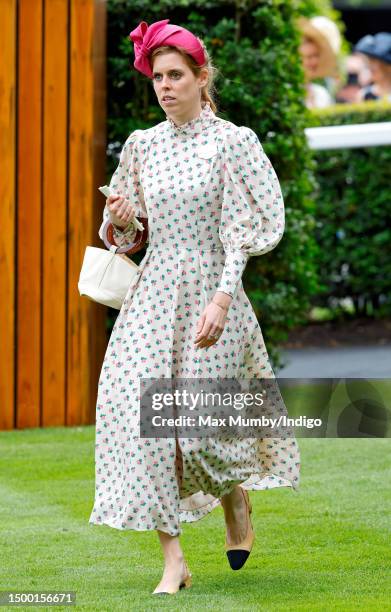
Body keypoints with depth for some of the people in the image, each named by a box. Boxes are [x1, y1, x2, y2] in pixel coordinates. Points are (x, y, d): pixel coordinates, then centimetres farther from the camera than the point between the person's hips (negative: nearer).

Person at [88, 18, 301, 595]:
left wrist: (223, 298, -19)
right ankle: (173, 559, -7)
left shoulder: (231, 142, -5)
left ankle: (237, 504, 33)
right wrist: (120, 221, -5)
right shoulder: (143, 145, 9)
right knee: (143, 410, -10)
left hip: (208, 290, -4)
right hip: (153, 290, 4)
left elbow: (240, 232, -9)